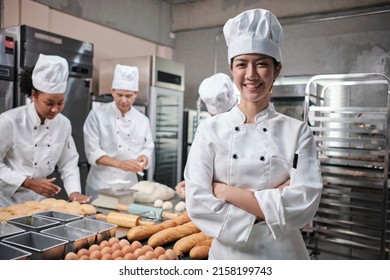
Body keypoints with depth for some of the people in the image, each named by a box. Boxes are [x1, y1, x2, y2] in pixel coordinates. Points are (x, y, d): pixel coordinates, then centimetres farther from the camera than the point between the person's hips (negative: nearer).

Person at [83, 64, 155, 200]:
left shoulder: (143, 120, 3)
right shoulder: (97, 115, -7)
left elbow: (147, 147, 9)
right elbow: (93, 152, -11)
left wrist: (143, 158, -14)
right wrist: (120, 164, -25)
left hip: (129, 187, 3)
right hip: (100, 186, -3)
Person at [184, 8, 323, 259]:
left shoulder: (298, 132, -7)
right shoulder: (210, 129, -7)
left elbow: (304, 204, -17)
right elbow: (198, 204, -13)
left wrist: (226, 191, -18)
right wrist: (272, 209, -18)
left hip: (282, 255, 0)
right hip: (227, 255, 0)